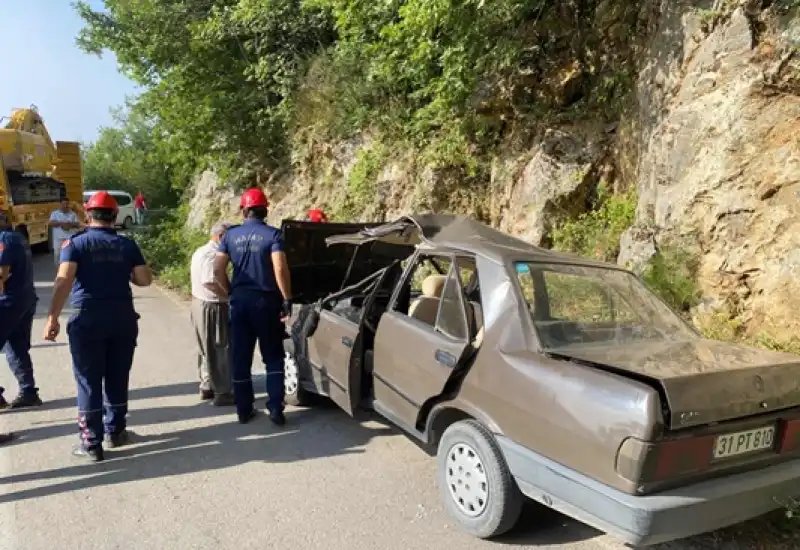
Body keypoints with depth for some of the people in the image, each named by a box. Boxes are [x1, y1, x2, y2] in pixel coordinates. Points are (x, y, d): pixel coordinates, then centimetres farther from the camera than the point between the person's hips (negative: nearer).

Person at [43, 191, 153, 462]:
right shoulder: (127, 244, 5)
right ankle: (115, 431, 28)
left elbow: (64, 280, -14)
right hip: (122, 317, 3)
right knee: (117, 378, 15)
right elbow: (145, 279, -1)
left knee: (88, 381, 5)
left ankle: (91, 444, 8)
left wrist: (53, 316, -15)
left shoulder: (76, 243, -2)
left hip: (87, 319, -2)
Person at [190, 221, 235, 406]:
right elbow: (209, 282, -30)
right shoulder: (213, 255, -20)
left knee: (206, 349, 19)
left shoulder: (200, 251, 13)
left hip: (199, 302, 11)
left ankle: (206, 387, 28)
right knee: (219, 350, -3)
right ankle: (222, 393, 3)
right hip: (212, 307, -11)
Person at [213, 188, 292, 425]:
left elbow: (218, 269, 1)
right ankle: (275, 409, 2)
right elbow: (280, 269, -17)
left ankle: (244, 410, 17)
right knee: (273, 357, 8)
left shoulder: (230, 235, 5)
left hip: (239, 300, 3)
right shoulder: (272, 234, -7)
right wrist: (287, 299, -12)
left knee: (239, 358, 11)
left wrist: (231, 292, 12)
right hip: (266, 300, -3)